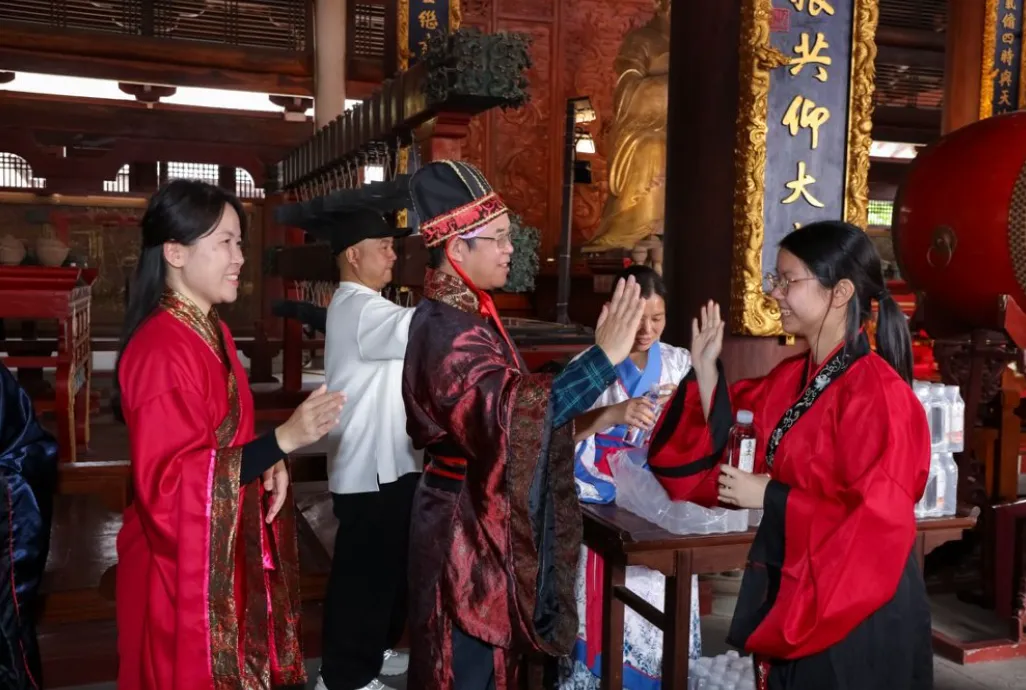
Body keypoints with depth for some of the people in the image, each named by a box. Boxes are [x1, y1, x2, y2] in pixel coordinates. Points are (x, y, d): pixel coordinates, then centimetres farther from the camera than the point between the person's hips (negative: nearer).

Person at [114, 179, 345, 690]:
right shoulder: (160, 350, -22)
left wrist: (270, 464, -3)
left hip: (226, 552, 9)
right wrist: (283, 441, -28)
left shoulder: (212, 333, 7)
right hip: (183, 565, -9)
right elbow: (170, 481, -24)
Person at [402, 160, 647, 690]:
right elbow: (505, 411, -40)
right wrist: (604, 358, -43)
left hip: (480, 516, 10)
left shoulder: (462, 314, 8)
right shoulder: (446, 330, -24)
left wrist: (598, 415, 18)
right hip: (466, 524, -10)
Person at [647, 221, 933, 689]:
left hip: (857, 614, -7)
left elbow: (877, 521, -24)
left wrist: (771, 498, -20)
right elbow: (726, 455, 7)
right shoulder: (788, 378, 4)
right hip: (791, 599, 8)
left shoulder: (876, 392, -20)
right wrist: (706, 369, 0)